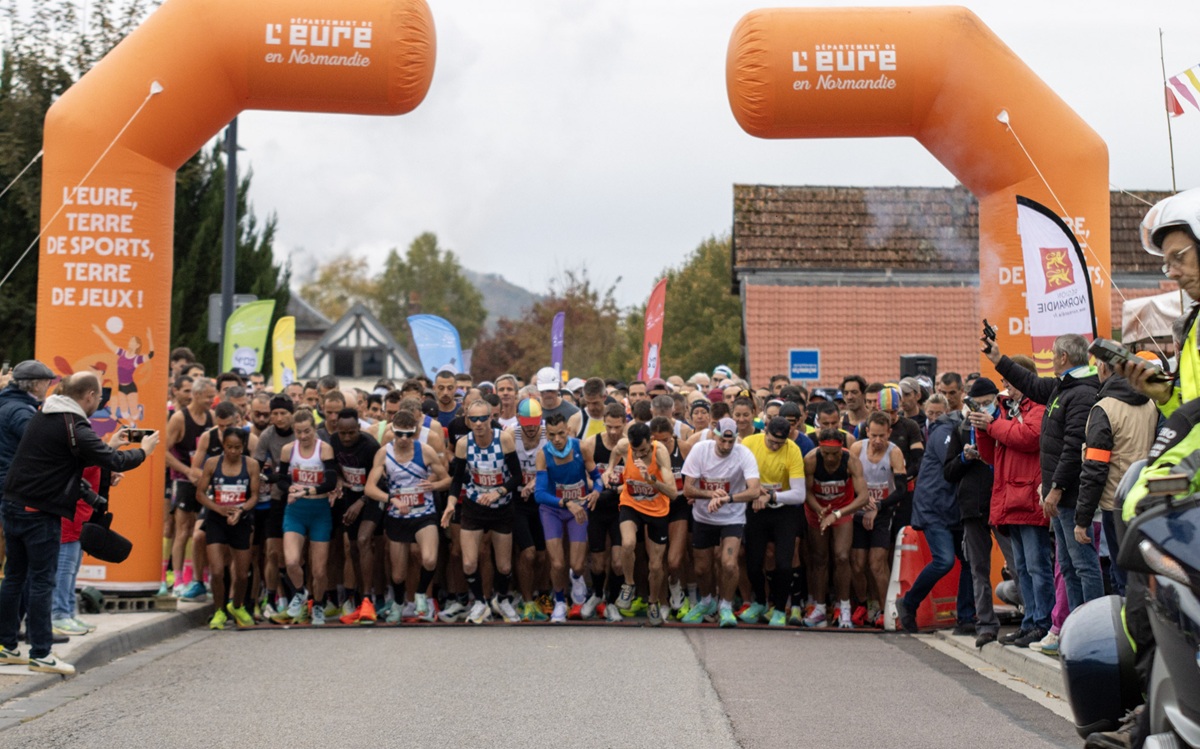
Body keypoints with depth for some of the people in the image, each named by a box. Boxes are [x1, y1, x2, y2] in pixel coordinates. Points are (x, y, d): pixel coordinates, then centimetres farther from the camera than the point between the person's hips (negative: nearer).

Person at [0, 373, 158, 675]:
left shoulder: (41, 417, 13)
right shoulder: (74, 428, -15)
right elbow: (115, 462, -17)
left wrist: (109, 446, 23)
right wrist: (144, 450, 0)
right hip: (40, 514, -9)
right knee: (42, 581, -4)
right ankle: (40, 653, 0)